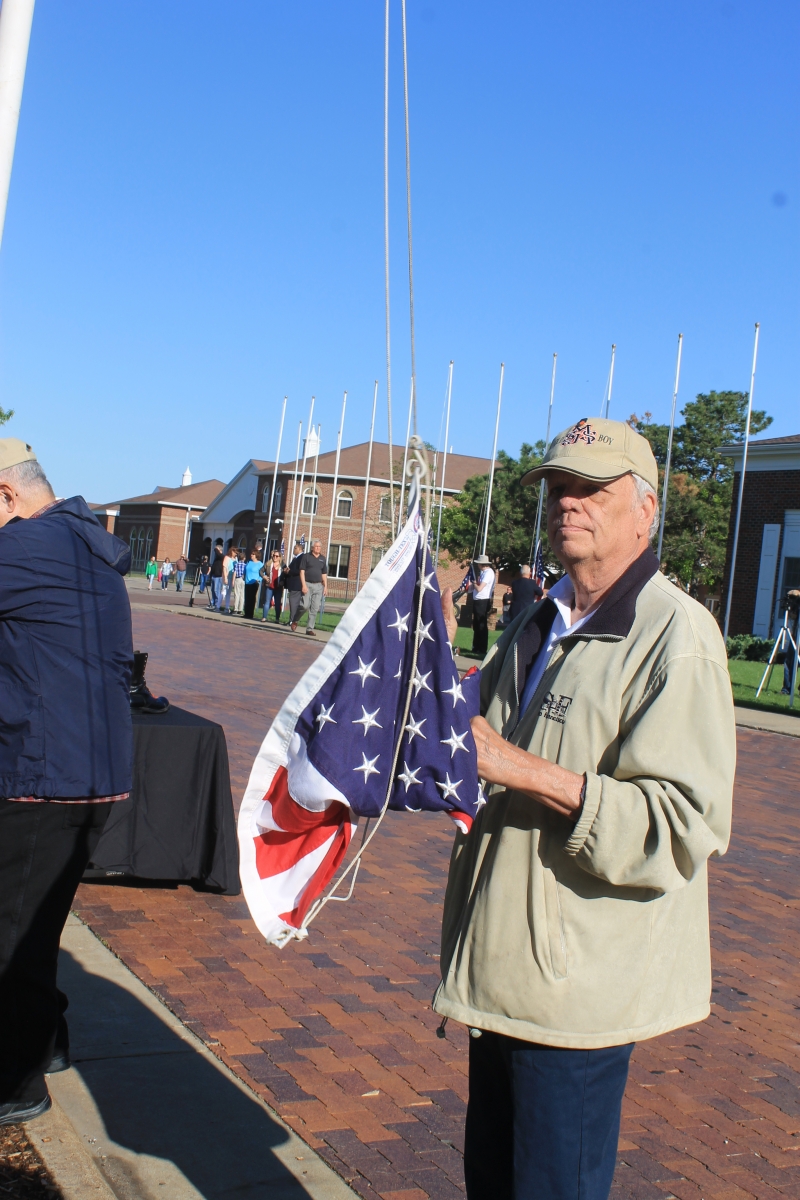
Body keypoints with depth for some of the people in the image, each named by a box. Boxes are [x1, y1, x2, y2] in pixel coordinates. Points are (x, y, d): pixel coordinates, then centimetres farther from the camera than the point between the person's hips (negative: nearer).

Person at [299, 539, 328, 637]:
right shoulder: (306, 557, 0)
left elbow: (324, 574, 18)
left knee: (315, 609, 0)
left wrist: (325, 586, 10)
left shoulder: (322, 558, 13)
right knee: (305, 605, -11)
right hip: (307, 584, -4)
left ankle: (310, 629, 4)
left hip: (318, 585, 4)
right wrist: (303, 585, -12)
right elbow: (302, 571, -4)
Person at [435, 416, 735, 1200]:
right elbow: (479, 740, 22)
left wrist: (526, 770, -28)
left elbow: (687, 822, -24)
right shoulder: (539, 625, 12)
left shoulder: (676, 636, -16)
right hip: (507, 961, 9)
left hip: (579, 985, -8)